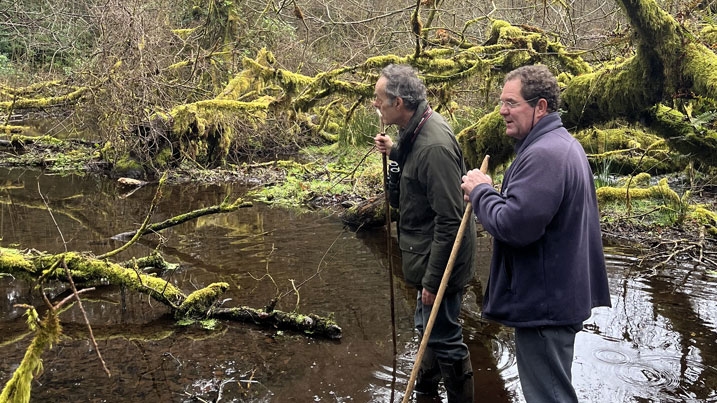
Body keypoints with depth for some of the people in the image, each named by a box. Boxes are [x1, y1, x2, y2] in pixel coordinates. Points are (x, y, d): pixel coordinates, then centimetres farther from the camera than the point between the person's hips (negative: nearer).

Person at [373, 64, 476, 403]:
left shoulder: (434, 146, -28)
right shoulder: (419, 129, 1)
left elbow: (450, 221, -27)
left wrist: (433, 278, -23)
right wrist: (394, 152, 2)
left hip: (439, 259, -10)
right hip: (425, 252, 10)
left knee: (444, 337, 4)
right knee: (429, 327, 26)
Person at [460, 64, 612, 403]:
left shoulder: (543, 154, -24)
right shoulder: (563, 144, 13)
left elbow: (513, 225, -29)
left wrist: (479, 191, -12)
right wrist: (490, 192, 6)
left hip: (544, 303, -11)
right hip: (558, 295, 11)